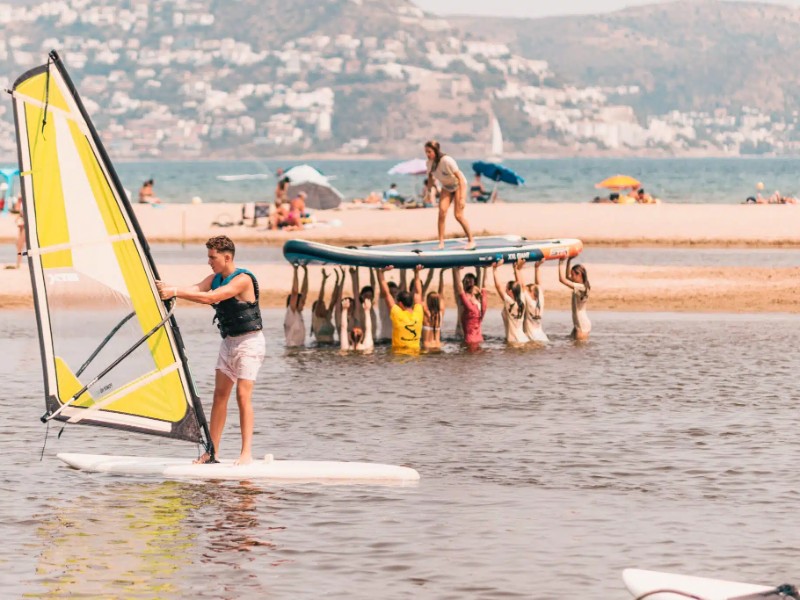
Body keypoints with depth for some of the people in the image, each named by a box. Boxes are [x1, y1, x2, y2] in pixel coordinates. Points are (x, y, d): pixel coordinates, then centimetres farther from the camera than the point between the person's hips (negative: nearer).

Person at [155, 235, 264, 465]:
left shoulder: (243, 280, -18)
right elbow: (194, 290, -7)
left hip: (249, 342, -8)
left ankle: (247, 453, -14)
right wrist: (168, 288, -26)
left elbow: (210, 297, -29)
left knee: (243, 395, -14)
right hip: (228, 342, 8)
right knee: (219, 394, 3)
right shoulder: (215, 279, 8)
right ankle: (212, 451, 4)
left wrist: (175, 292, -32)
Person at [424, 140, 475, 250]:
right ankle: (441, 242, -10)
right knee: (442, 211, -13)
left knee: (458, 215, -11)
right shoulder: (430, 163, -12)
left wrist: (462, 197, -31)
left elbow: (460, 177, -28)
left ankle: (471, 240, 5)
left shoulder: (447, 161, -31)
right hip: (446, 188, 5)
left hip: (458, 185, -5)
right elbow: (430, 178, 7)